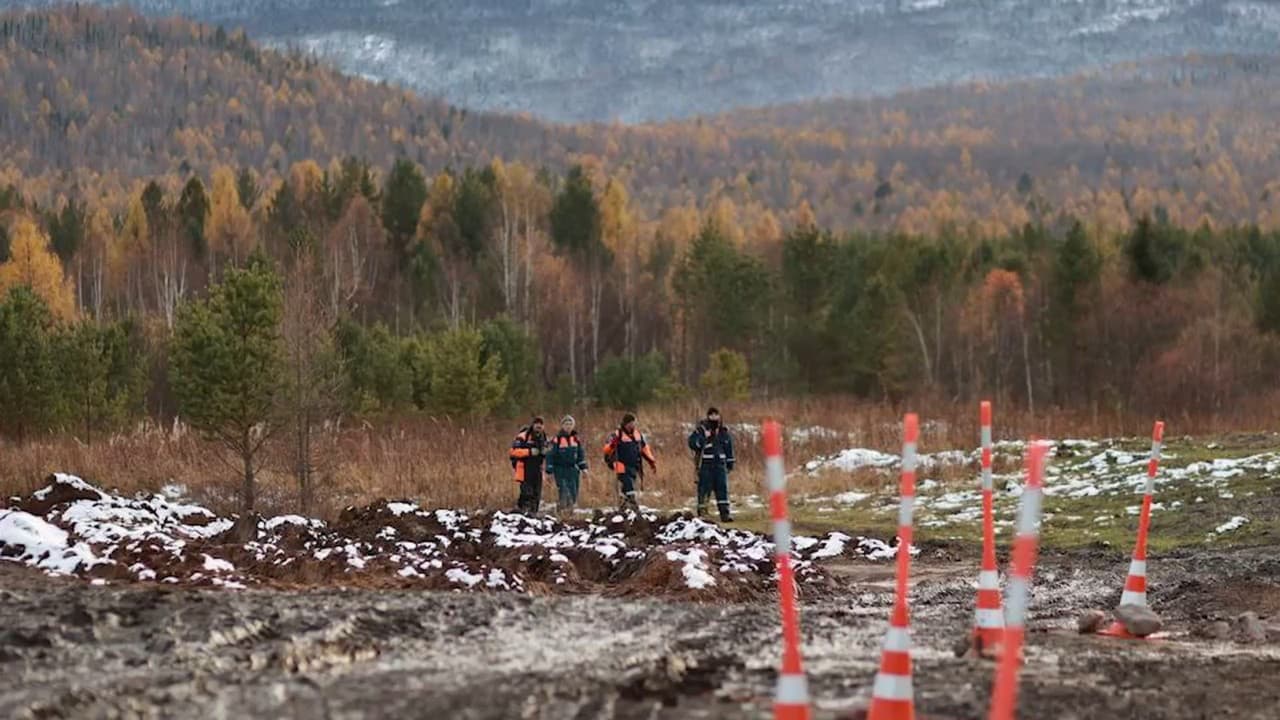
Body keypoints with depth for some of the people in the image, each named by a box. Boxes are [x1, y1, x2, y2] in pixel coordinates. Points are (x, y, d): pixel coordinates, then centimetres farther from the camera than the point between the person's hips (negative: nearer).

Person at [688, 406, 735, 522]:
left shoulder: (723, 431, 11)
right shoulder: (701, 429, -4)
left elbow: (729, 447, 20)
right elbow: (692, 443, -13)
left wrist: (730, 463, 20)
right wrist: (704, 437, -25)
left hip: (720, 464, 4)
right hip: (705, 464, -4)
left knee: (722, 488, 0)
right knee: (704, 488, -3)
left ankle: (725, 513, 2)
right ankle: (702, 513, 4)